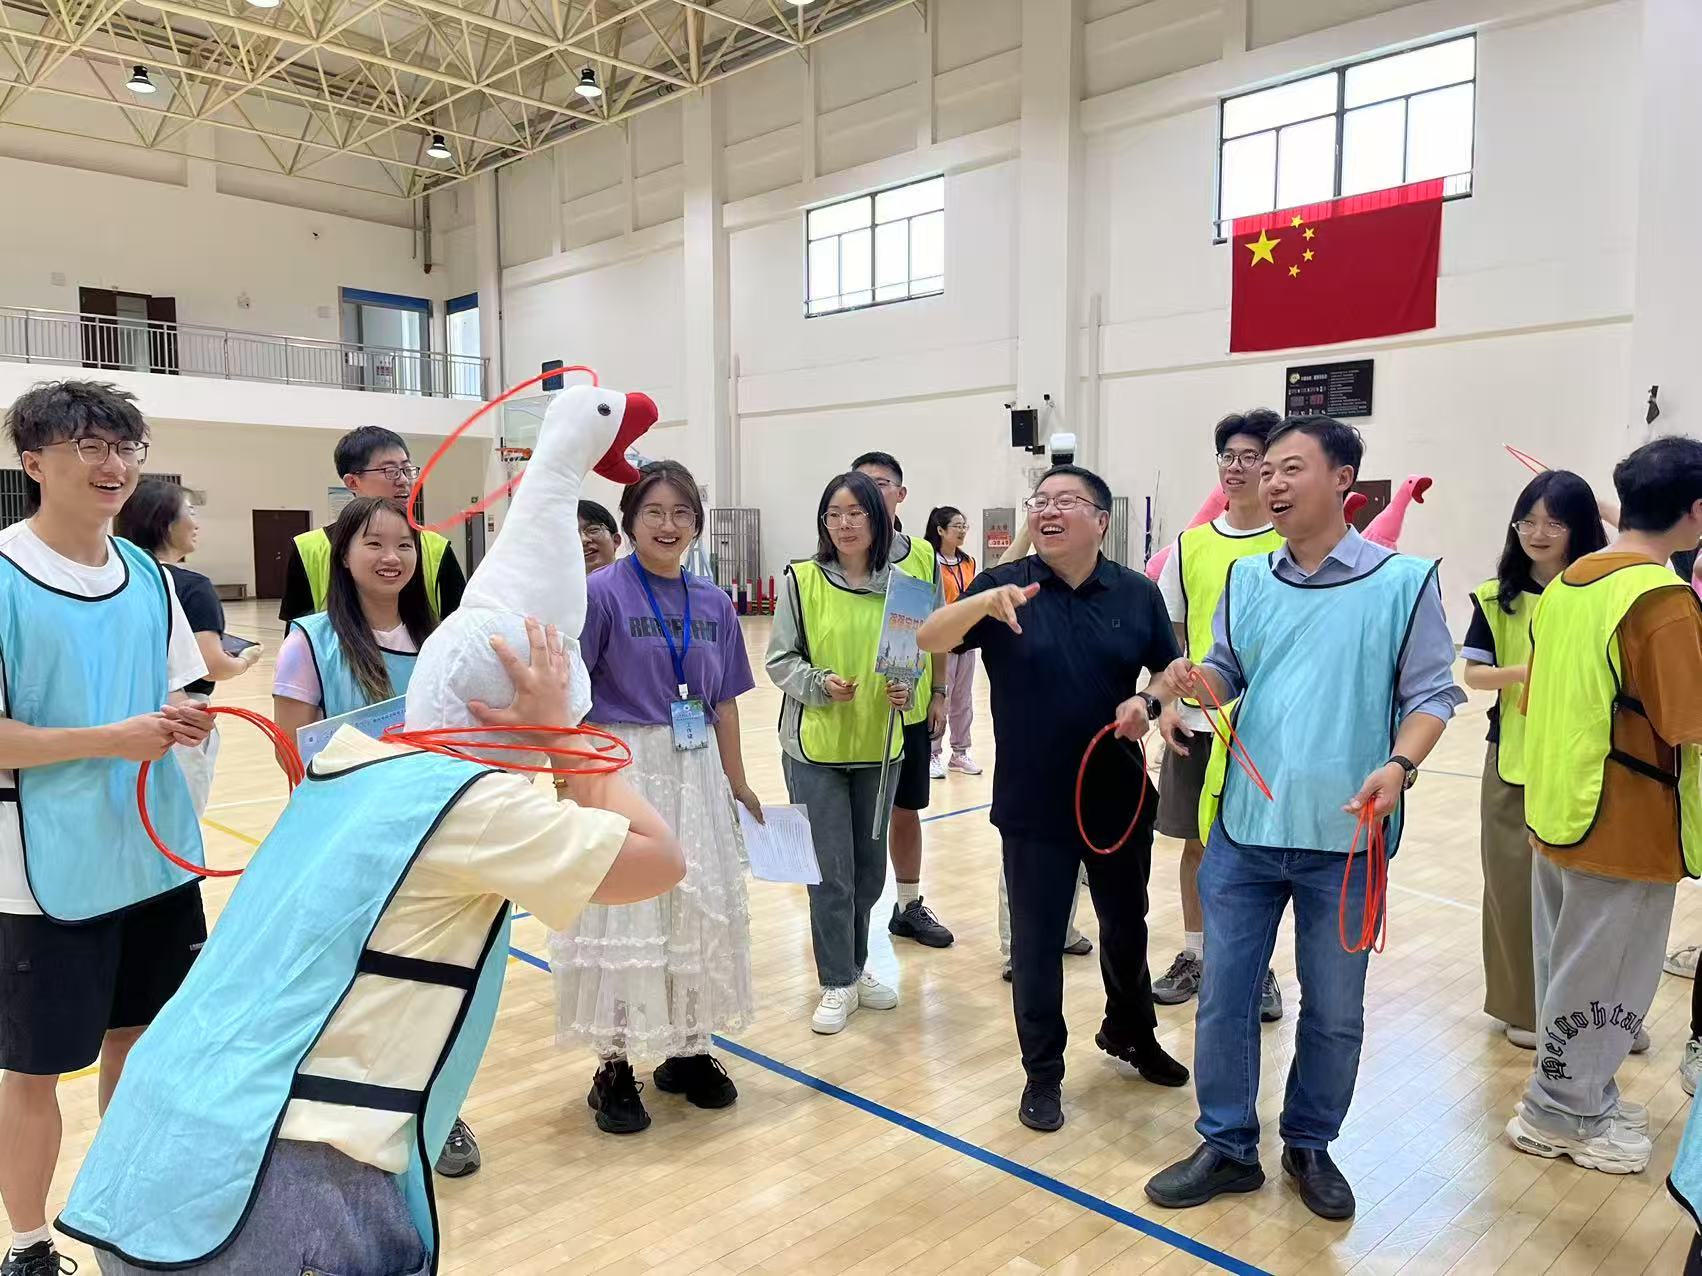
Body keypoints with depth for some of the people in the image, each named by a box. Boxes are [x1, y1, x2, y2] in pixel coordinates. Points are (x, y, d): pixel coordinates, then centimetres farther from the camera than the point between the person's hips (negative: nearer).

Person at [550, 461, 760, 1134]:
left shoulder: (713, 603, 6)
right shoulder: (601, 593, -8)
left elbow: (723, 700, 11)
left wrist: (737, 785, 13)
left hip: (696, 774, 5)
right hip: (624, 771, -5)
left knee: (703, 912, 12)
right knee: (624, 914, 2)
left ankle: (687, 1052, 30)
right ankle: (614, 1065, 20)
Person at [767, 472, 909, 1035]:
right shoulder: (801, 579, -7)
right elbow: (780, 659, -4)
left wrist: (906, 689, -11)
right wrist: (820, 684, -21)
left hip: (878, 746, 3)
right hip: (815, 746, -3)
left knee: (870, 868, 15)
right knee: (831, 871, 1)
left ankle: (855, 966, 36)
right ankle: (838, 984, 18)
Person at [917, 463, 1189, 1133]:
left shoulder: (1137, 594, -1)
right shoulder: (1005, 586, -7)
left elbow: (1171, 672, 8)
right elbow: (928, 639, -18)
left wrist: (1148, 702, -15)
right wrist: (981, 603, -38)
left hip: (1120, 797, 3)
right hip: (1033, 806, -2)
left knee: (1126, 925, 21)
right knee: (1036, 941, 7)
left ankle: (1129, 1032, 47)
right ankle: (1043, 1073, 26)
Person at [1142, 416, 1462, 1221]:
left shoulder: (1404, 581, -5)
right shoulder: (1245, 580, 6)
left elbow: (1431, 694, -5)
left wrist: (1399, 766, -22)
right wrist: (1194, 681, -12)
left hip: (1345, 838, -3)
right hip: (1244, 828, 3)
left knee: (1334, 1010, 14)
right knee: (1224, 995, 10)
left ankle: (1309, 1146, 36)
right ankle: (1227, 1146, 28)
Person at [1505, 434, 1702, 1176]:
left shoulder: (1564, 585, 6)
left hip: (1556, 811, 8)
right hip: (1626, 827, -8)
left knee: (1567, 969, 19)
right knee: (1602, 980, 8)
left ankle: (1578, 1100, 34)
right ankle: (1561, 1114, 21)